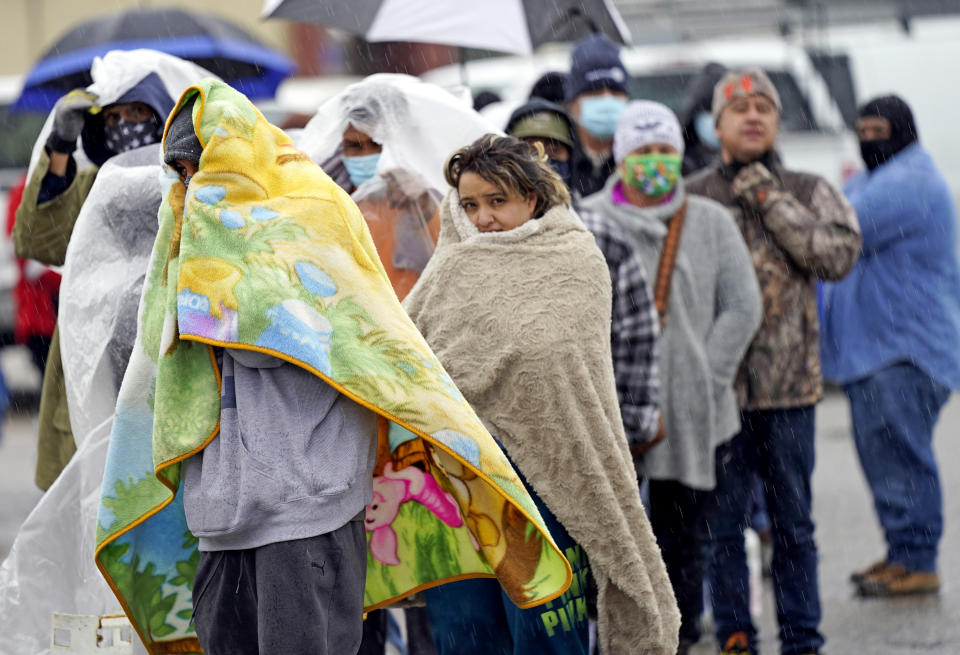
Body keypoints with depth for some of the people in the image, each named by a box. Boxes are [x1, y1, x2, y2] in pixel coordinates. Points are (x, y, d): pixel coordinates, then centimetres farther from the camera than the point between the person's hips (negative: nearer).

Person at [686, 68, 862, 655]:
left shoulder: (809, 192, 8)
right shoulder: (691, 199, 5)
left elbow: (840, 254, -9)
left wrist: (771, 201, -10)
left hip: (789, 386, 1)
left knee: (794, 522, 7)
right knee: (722, 522, 2)